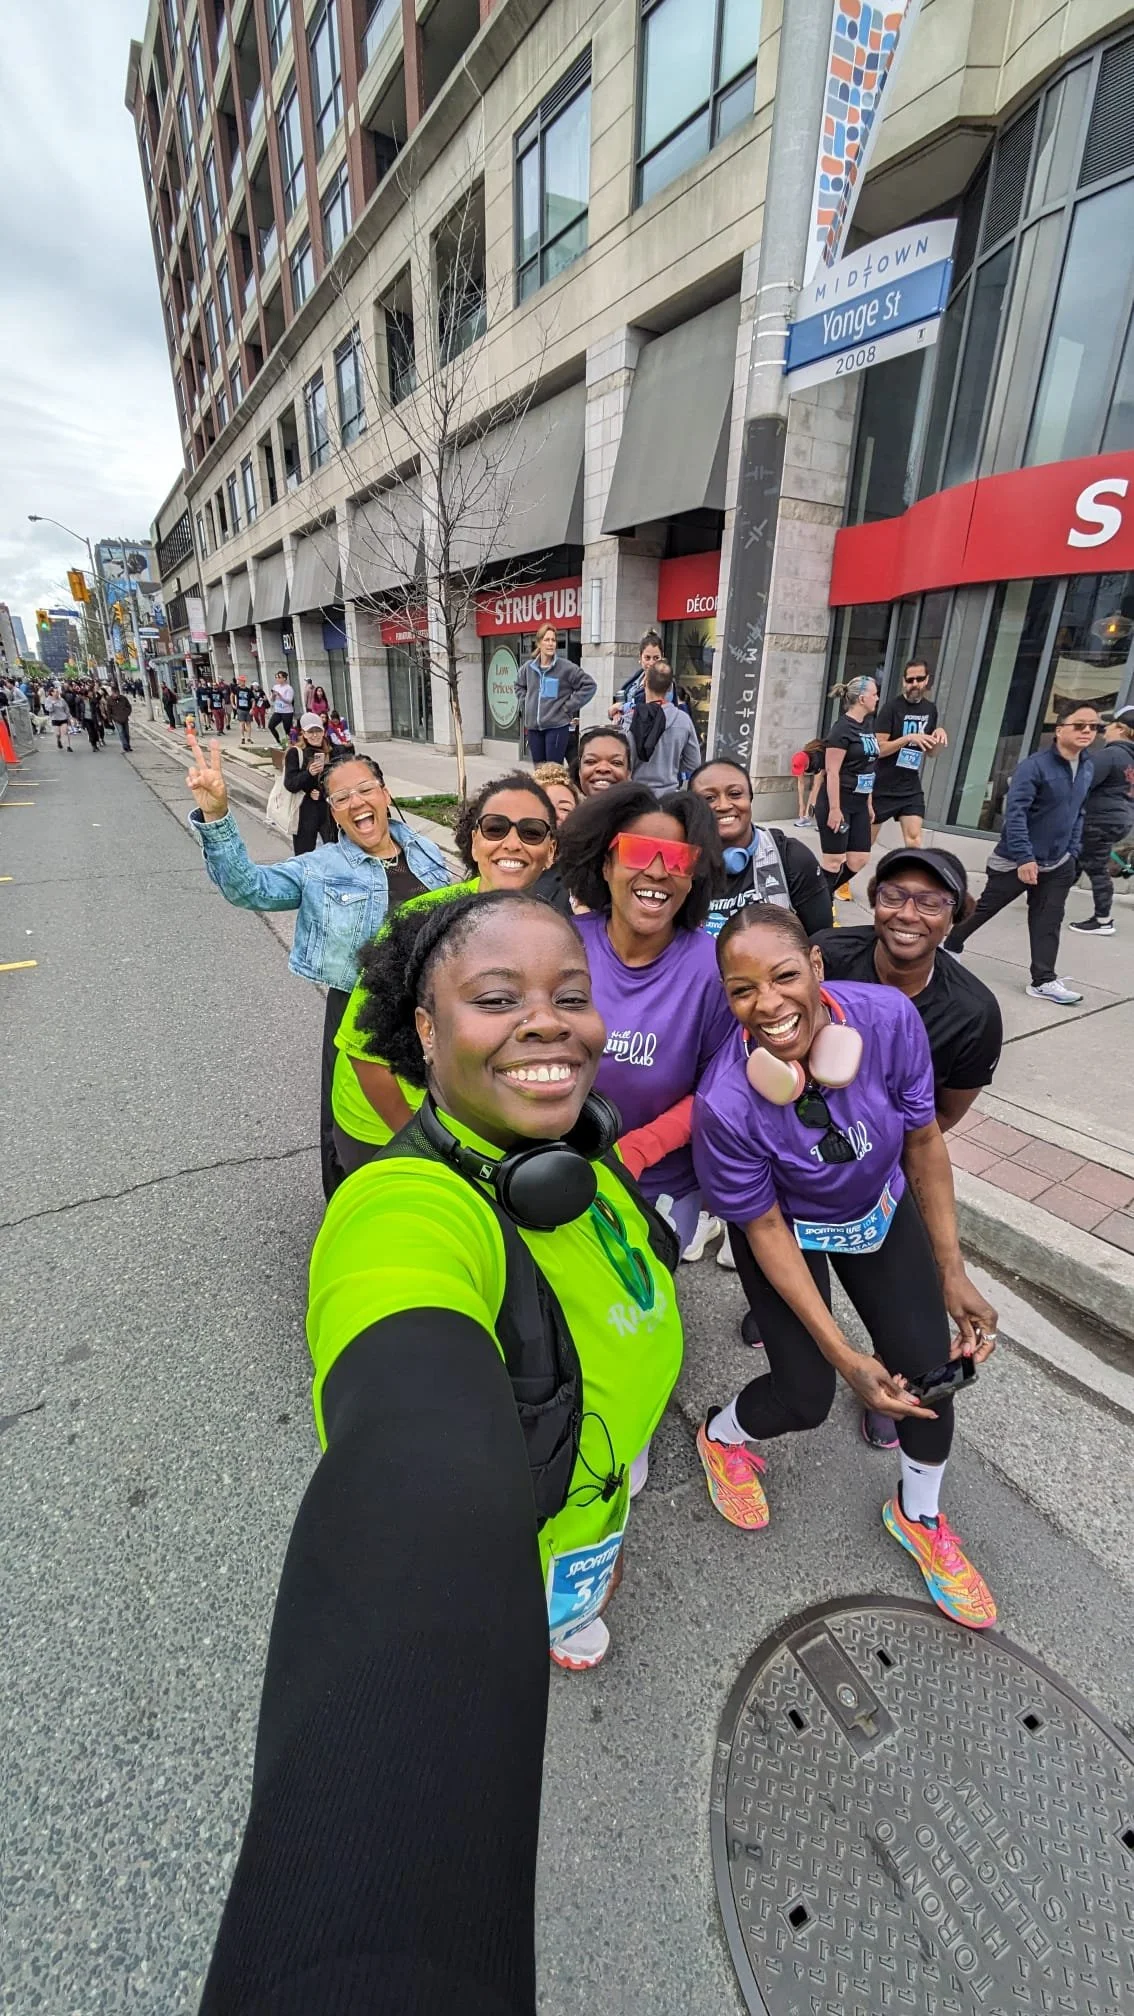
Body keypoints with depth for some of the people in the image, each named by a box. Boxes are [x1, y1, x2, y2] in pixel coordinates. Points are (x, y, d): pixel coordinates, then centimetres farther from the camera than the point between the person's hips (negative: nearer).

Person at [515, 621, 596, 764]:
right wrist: (526, 703, 11)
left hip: (557, 726, -4)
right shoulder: (528, 667, 6)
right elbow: (519, 686, 27)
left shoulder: (566, 667, -7)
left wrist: (568, 707, -7)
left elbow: (589, 685, -4)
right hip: (533, 727, 5)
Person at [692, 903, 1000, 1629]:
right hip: (791, 1230, -3)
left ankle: (919, 1516, 39)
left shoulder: (889, 1016, -29)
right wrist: (844, 1358, -18)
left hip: (882, 1208, 4)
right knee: (805, 1396, -2)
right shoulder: (725, 1103, -37)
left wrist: (953, 1274, -6)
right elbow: (767, 1228, -21)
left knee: (930, 1365, 6)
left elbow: (924, 1141, -12)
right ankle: (721, 1436, 37)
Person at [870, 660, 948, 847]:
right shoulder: (892, 707, -8)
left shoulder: (930, 708, 10)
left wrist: (939, 735, -3)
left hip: (911, 787, 5)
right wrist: (909, 737, -24)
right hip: (882, 787, -4)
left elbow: (931, 752, 17)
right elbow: (878, 749, -15)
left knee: (914, 839, -7)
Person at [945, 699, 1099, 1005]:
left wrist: (1072, 853, 11)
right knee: (984, 909, 8)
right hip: (1016, 861, -6)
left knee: (1048, 921, 6)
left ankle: (1043, 980, 12)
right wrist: (1024, 857, -25)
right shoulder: (1035, 765, -18)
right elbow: (1015, 812, -23)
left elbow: (1078, 813, 16)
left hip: (1057, 864, 6)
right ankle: (949, 946, 29)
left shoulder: (1088, 768, 6)